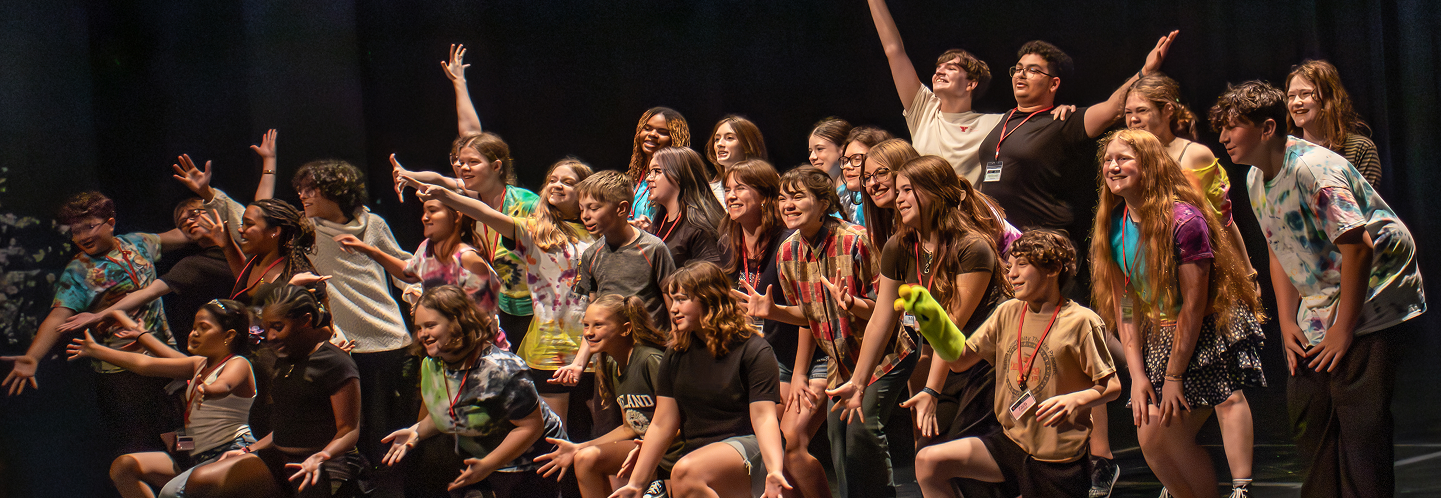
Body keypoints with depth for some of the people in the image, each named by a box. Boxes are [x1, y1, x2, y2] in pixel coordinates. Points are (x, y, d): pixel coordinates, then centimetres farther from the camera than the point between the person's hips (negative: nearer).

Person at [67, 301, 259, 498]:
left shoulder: (238, 364, -8)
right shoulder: (199, 365, 17)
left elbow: (224, 386, -33)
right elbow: (145, 364, 20)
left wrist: (205, 391, -56)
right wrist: (96, 350, 23)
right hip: (196, 456, 9)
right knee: (123, 466, -6)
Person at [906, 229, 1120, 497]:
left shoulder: (1080, 322, -11)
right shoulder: (1007, 313, 6)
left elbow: (1112, 386, -8)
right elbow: (960, 360, 8)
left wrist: (1074, 400, -27)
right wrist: (929, 315, -3)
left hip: (1058, 460, -5)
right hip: (1011, 443, 5)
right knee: (928, 461, -13)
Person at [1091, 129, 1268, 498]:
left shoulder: (1183, 220, -21)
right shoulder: (1114, 226, 1)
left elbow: (1194, 304, -20)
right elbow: (1125, 305, 2)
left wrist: (1173, 376, -18)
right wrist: (1137, 374, -5)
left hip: (1209, 332, -7)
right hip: (1160, 335, 7)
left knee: (1171, 435, -13)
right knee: (1150, 440, -2)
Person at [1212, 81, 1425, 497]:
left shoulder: (1312, 169, -23)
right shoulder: (1256, 180, 6)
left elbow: (1358, 247, -26)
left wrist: (1344, 329, -21)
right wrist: (1287, 321, 7)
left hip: (1370, 302, -9)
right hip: (1320, 304, 9)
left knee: (1360, 421, -12)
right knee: (1307, 410, 9)